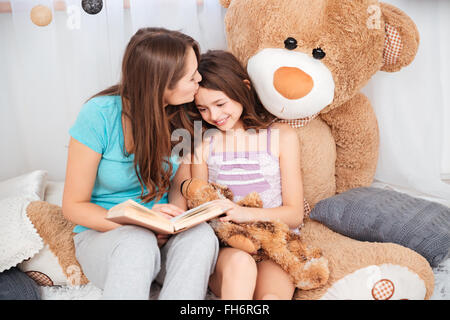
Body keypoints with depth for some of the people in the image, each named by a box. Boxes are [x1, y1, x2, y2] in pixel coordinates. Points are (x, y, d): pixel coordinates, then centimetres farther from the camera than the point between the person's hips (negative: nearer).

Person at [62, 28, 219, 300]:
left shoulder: (183, 115, -6)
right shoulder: (99, 115, -17)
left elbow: (181, 185, 5)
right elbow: (73, 206, -10)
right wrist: (138, 224, -26)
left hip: (164, 236, 3)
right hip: (104, 234, -3)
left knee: (201, 235, -31)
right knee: (138, 244, -38)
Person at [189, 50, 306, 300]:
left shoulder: (282, 136, 5)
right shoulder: (203, 142, 10)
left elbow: (295, 215, 2)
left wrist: (246, 213, -16)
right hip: (222, 246, 1)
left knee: (272, 295, -32)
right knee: (240, 263, -34)